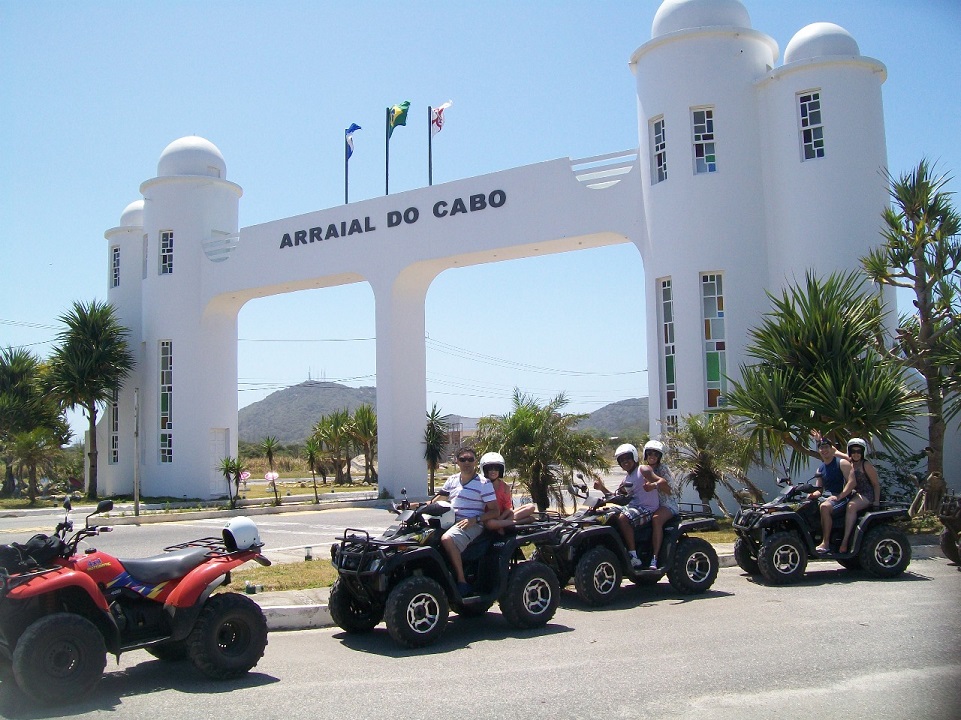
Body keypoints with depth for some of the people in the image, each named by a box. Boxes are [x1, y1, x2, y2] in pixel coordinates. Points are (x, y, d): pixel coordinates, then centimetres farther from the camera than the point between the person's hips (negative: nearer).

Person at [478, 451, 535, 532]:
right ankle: (519, 522, -27)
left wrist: (500, 518, -20)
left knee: (531, 506, -12)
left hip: (502, 516, 4)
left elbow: (508, 508, 0)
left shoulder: (505, 487, 3)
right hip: (489, 518, -4)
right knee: (489, 523, -43)